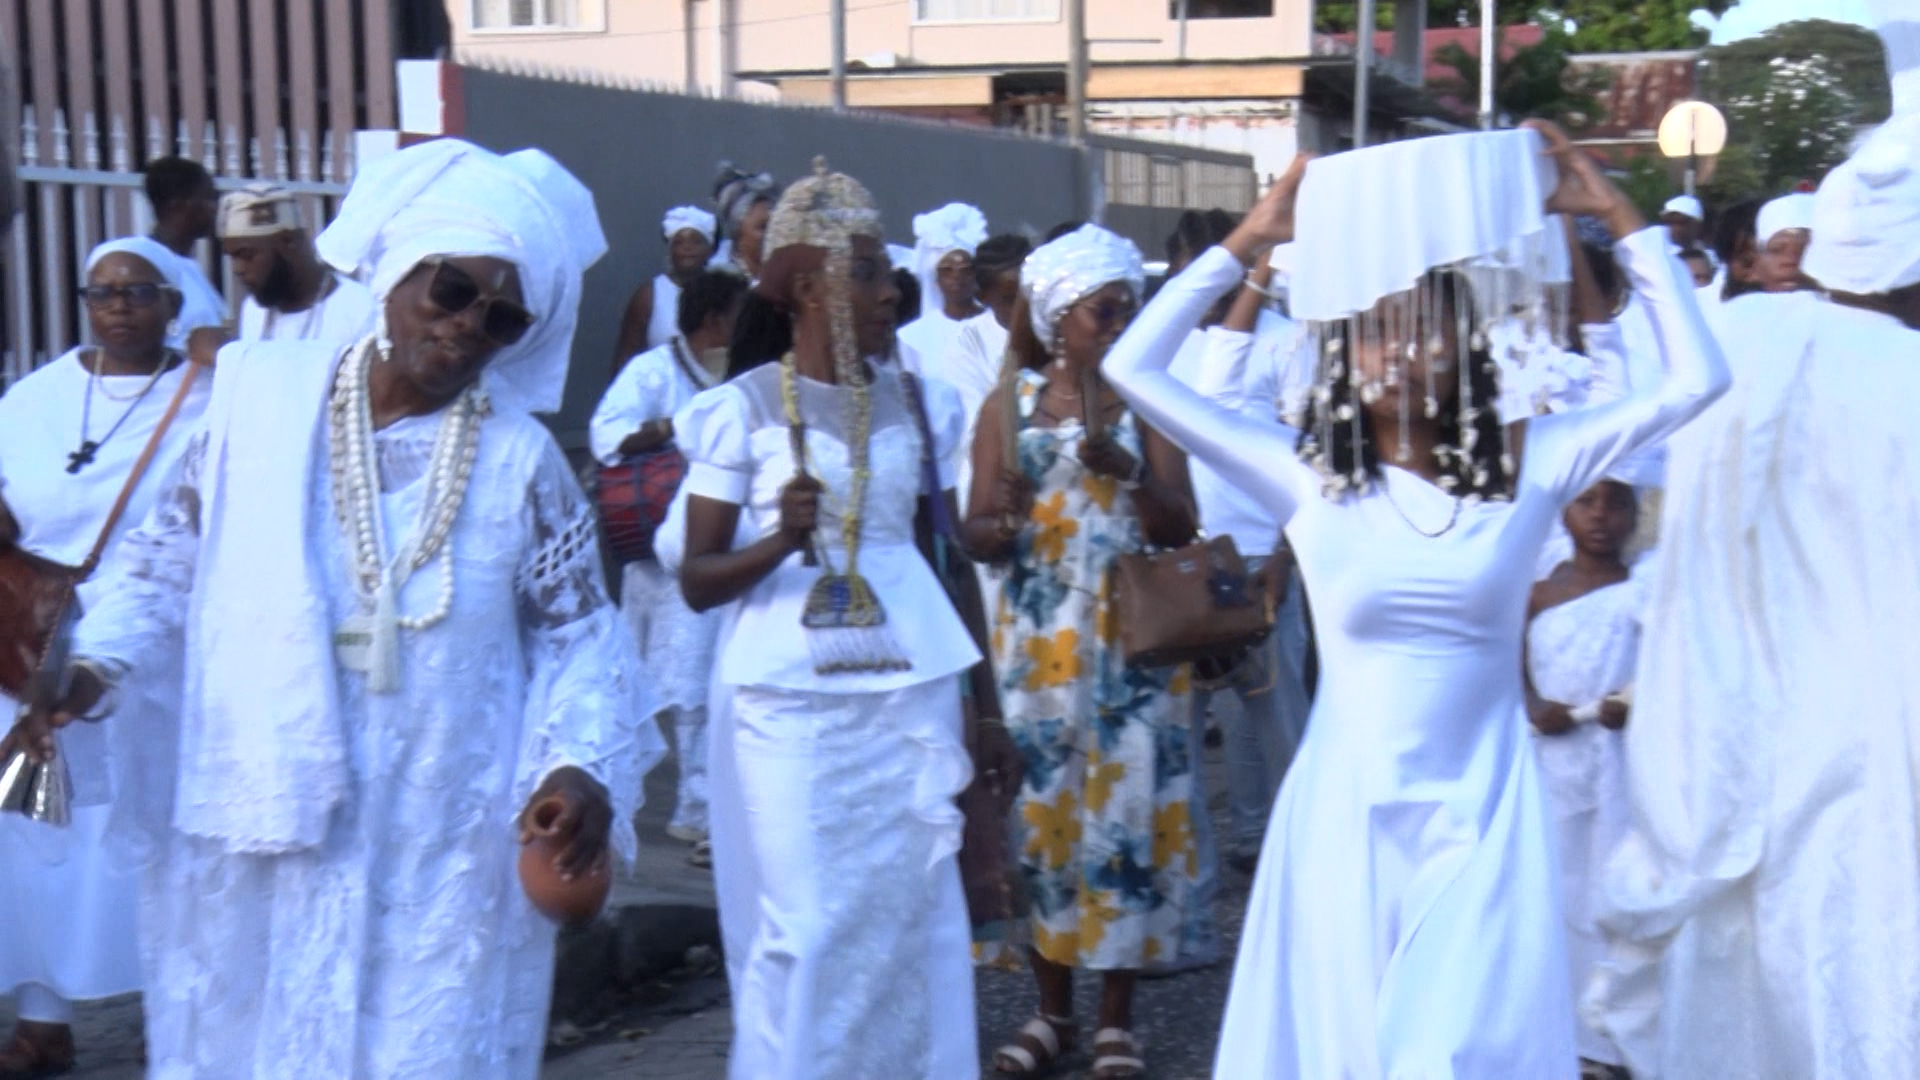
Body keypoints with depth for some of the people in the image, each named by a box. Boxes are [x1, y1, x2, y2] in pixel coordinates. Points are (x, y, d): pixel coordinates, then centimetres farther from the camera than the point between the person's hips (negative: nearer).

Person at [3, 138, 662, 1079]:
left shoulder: (521, 461, -3)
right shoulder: (260, 395, 0)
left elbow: (578, 634, 1)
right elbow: (173, 554, 10)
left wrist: (582, 764, -15)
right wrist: (97, 661, -3)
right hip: (258, 834, 2)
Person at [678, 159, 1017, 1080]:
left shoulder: (919, 404, 6)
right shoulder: (742, 410, -3)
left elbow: (954, 559, 12)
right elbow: (696, 582, -2)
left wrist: (985, 708, 12)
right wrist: (781, 540, -21)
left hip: (911, 696, 3)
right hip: (791, 703, -3)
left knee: (913, 922, 4)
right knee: (808, 928, -1)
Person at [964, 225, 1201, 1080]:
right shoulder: (1011, 404, 4)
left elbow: (1182, 529, -3)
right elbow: (976, 535, 0)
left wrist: (1127, 470, -19)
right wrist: (1004, 520, -22)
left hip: (1132, 643, 0)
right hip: (1037, 642, 0)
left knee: (1126, 806, -1)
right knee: (1043, 808, 2)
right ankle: (1052, 1009, 15)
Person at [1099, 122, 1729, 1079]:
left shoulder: (1526, 470, 0)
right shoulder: (1309, 480, -1)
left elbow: (1697, 379, -4)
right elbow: (1132, 369, -3)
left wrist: (1620, 219, -4)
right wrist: (1247, 244, -2)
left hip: (1483, 814, 0)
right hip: (1347, 814, 1)